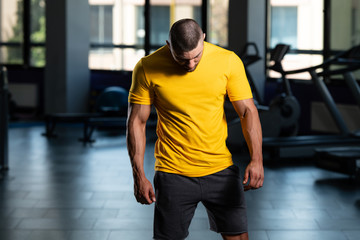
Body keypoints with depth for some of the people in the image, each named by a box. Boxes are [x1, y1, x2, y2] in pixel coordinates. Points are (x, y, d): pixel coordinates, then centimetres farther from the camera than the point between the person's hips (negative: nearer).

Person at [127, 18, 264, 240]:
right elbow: (137, 122, -4)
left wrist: (257, 159, -16)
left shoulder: (228, 61, -6)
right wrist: (139, 176, -8)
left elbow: (248, 111, -3)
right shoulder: (147, 68, -9)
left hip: (221, 170, 2)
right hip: (173, 175, -1)